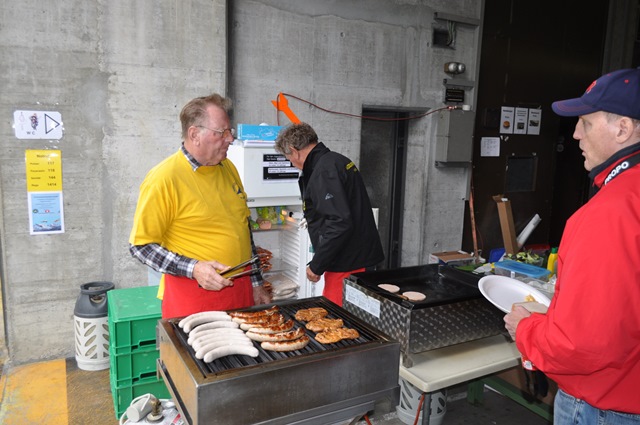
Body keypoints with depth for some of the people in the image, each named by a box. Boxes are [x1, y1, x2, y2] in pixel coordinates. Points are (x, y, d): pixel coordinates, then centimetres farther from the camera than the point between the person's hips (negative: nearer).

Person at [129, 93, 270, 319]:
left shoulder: (227, 168, 7)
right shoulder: (164, 177, -13)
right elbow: (140, 245, -11)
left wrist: (256, 283, 14)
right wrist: (194, 269, -23)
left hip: (240, 291, 6)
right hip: (192, 298, -6)